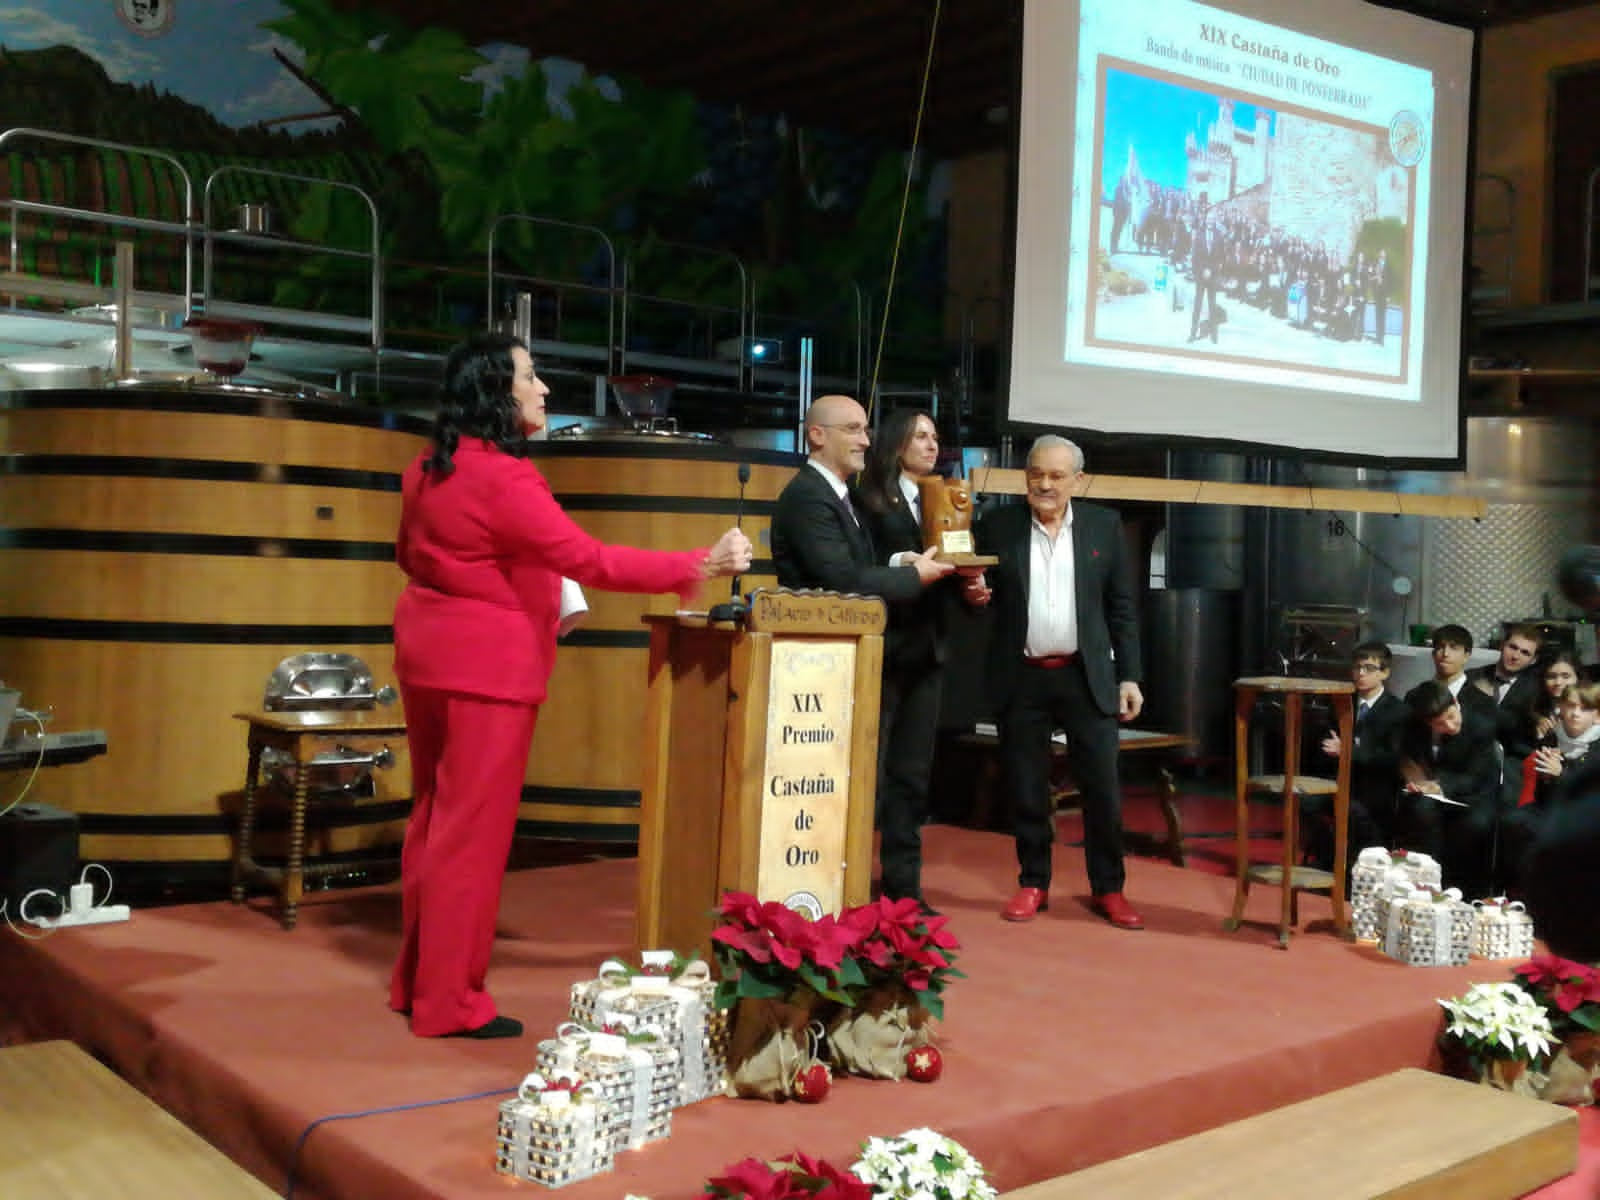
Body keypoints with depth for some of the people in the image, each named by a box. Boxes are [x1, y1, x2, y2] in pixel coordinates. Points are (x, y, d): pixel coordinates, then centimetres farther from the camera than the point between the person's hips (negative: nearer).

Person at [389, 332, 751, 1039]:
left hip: (428, 651, 9)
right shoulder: (502, 478, -20)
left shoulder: (428, 471, 8)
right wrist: (701, 565, -23)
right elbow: (591, 561, -25)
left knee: (433, 818, 17)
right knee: (472, 831, -1)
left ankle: (415, 979, 28)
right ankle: (449, 1002, 8)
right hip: (487, 663, -9)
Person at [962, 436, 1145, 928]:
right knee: (1026, 790, 6)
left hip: (1088, 676, 0)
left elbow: (1122, 607, 5)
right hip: (1021, 678, 0)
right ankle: (1033, 884, 20)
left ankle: (1108, 889, 16)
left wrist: (1129, 676, 1)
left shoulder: (1104, 525, 3)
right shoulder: (997, 525, 2)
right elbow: (979, 592, 7)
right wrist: (974, 593, -17)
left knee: (1102, 788, 2)